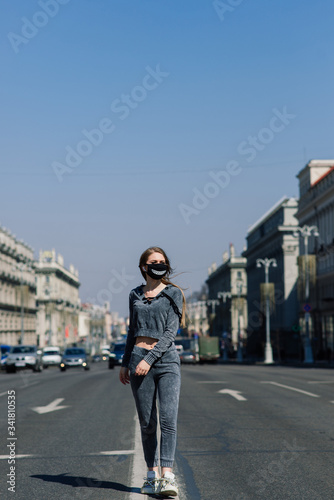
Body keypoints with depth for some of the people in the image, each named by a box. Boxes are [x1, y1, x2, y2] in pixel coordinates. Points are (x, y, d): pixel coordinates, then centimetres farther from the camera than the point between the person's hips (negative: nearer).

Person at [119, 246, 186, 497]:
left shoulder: (173, 293, 1)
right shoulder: (135, 295, 13)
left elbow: (170, 332, -8)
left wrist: (149, 359, -16)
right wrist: (125, 363, 18)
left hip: (166, 359, -3)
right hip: (138, 359, 3)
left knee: (169, 418, -13)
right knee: (147, 423, 6)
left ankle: (167, 476, -15)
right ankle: (152, 475, 15)